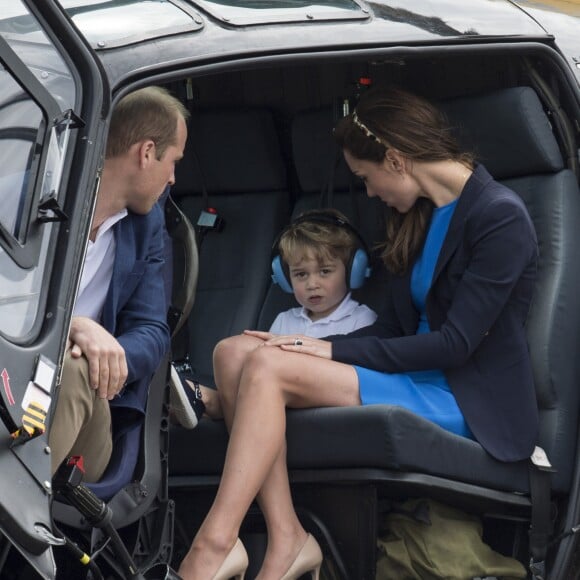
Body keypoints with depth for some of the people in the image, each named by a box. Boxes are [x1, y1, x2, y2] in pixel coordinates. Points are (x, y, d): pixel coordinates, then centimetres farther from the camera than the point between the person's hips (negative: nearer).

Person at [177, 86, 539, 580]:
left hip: (465, 399, -9)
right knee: (235, 351, -10)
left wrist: (336, 351, -15)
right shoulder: (419, 215, 15)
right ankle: (285, 540, -21)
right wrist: (311, 347, 1)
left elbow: (457, 342, -16)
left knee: (267, 366, -24)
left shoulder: (500, 217, -11)